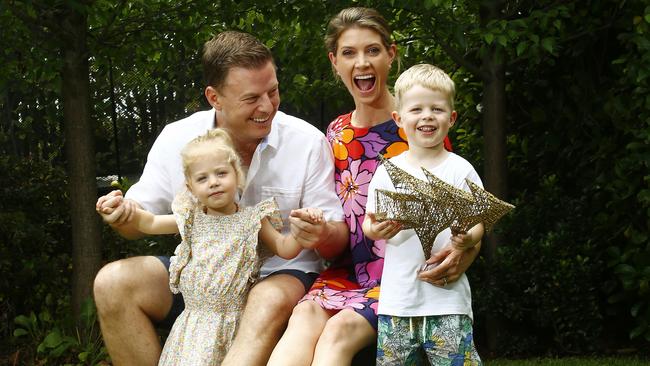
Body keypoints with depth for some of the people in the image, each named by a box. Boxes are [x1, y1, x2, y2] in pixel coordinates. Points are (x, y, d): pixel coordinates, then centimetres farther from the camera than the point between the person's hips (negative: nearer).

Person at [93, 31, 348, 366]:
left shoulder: (309, 142, -10)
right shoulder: (176, 139, -4)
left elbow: (338, 237, -6)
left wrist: (323, 236, -32)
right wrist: (123, 215, -21)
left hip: (281, 275, -3)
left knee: (270, 302, -38)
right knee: (113, 282, -18)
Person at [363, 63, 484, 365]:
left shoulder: (461, 170, 2)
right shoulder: (388, 171, 7)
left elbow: (478, 222, 1)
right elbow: (369, 223, 11)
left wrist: (469, 239, -21)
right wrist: (374, 230, -13)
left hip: (448, 297, -2)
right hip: (397, 298, 2)